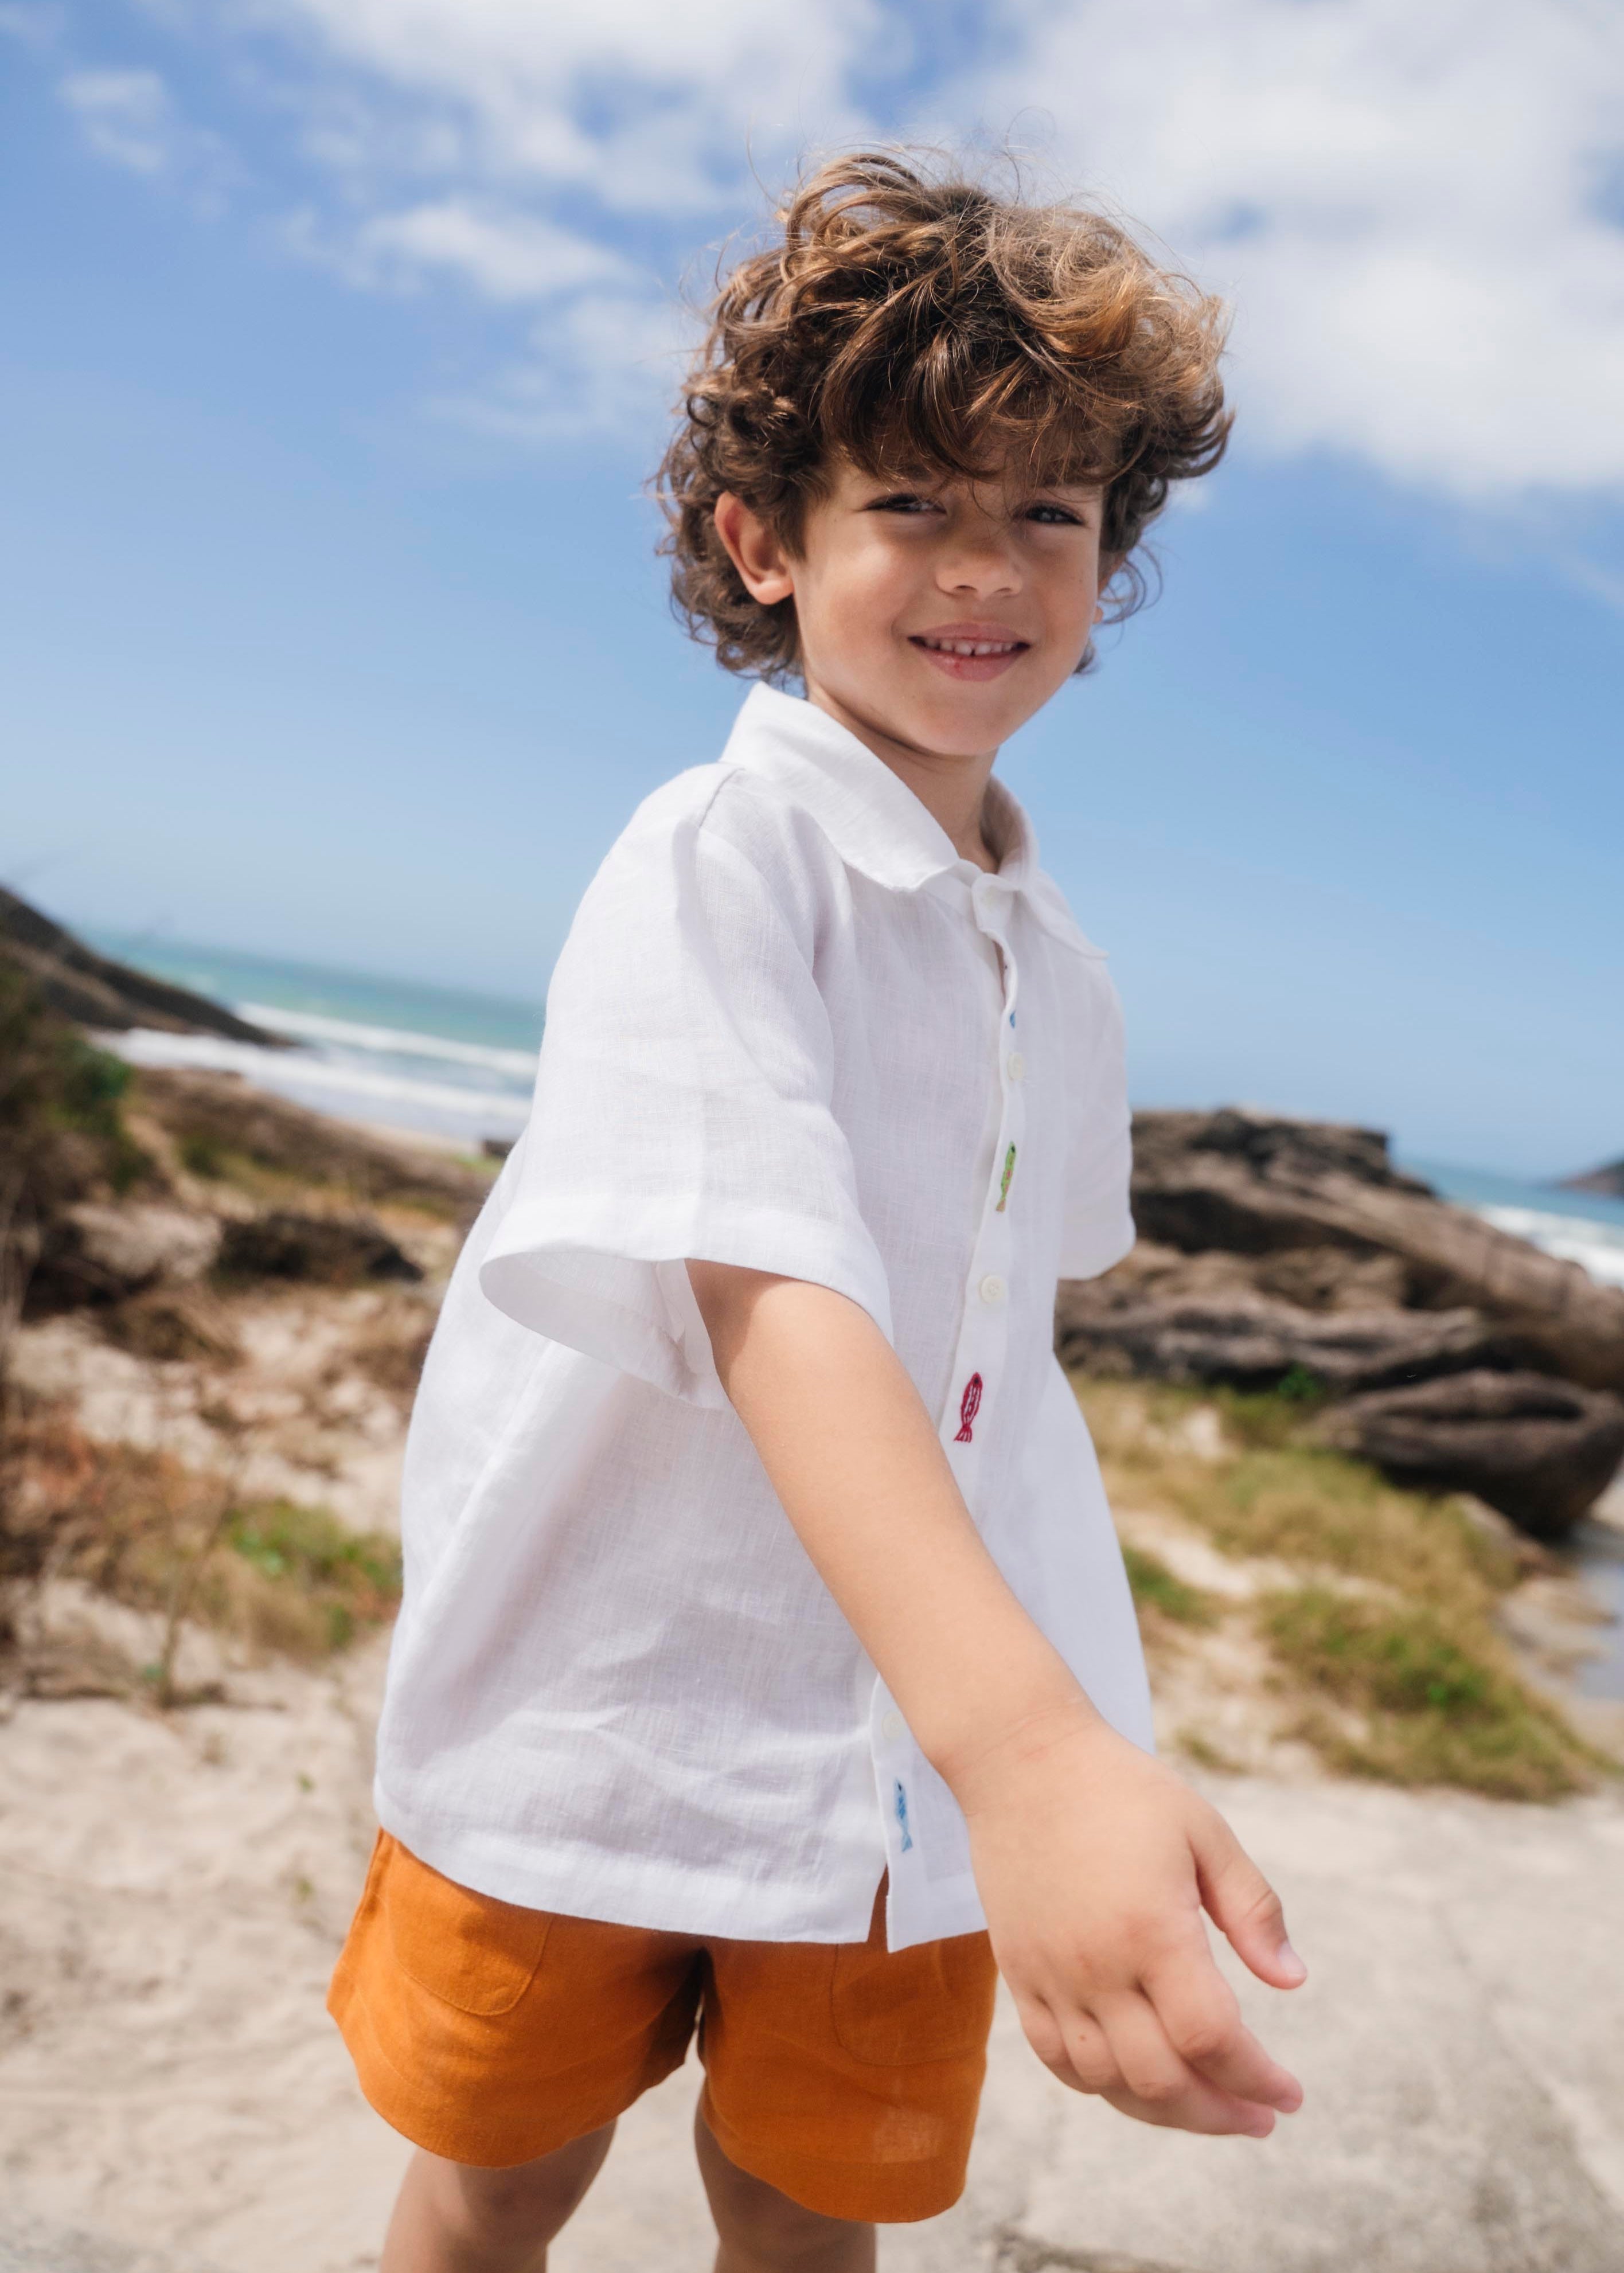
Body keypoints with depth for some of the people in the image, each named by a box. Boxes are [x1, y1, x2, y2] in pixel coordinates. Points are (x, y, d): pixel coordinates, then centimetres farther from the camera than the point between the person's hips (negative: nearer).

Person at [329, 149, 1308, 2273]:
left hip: (923, 1737, 5)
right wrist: (1025, 1737, -44)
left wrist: (1050, 1720, 13)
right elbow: (765, 1288, -33)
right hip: (606, 1702, -5)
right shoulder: (717, 860, -18)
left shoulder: (1055, 969, 4)